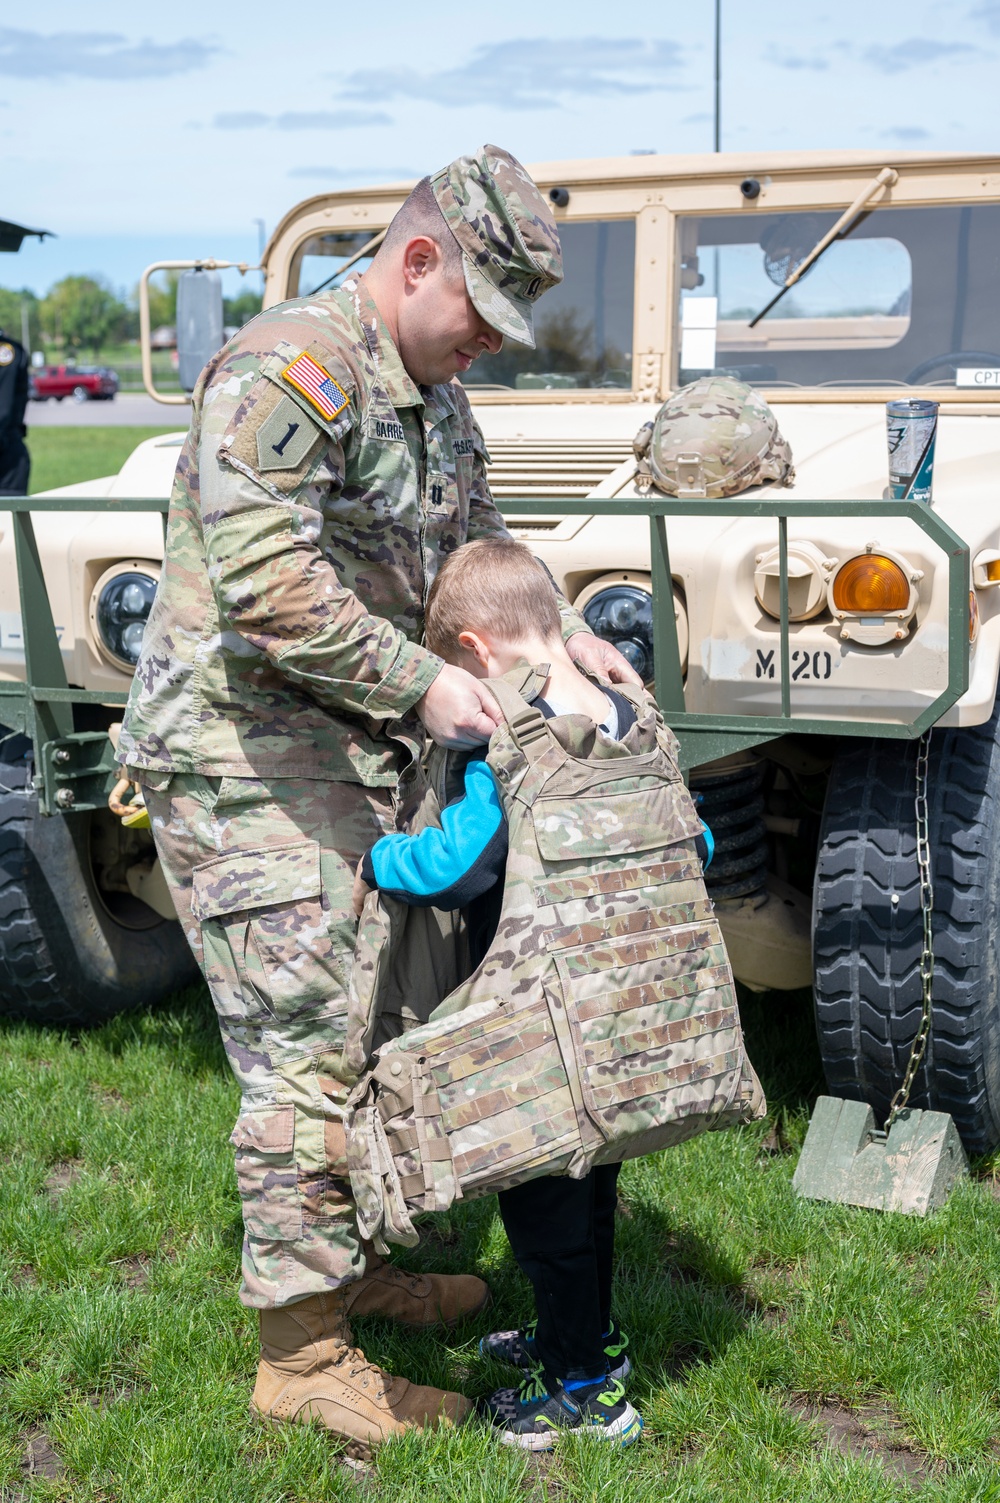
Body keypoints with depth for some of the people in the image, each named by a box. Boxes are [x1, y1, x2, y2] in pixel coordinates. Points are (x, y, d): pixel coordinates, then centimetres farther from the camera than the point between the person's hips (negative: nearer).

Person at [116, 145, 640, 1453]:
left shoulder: (436, 395, 13)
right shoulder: (288, 373, -18)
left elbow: (473, 542, 21)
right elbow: (263, 582, -27)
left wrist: (559, 628, 2)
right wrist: (424, 684, -24)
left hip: (362, 755, 10)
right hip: (245, 761, -10)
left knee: (360, 1031, 18)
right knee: (306, 1054, -5)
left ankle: (354, 1259, 35)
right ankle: (300, 1354, 8)